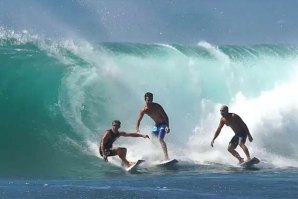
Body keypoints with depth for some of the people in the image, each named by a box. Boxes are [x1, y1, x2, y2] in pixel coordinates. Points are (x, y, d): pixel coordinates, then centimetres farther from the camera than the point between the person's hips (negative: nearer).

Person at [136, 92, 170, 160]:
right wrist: (137, 129, -21)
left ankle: (166, 157, -33)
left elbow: (165, 116, -22)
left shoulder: (157, 106, -24)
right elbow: (138, 120, -3)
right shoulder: (143, 110, -10)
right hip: (156, 125, 7)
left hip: (163, 124, -7)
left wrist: (167, 126, -34)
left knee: (160, 139, -25)